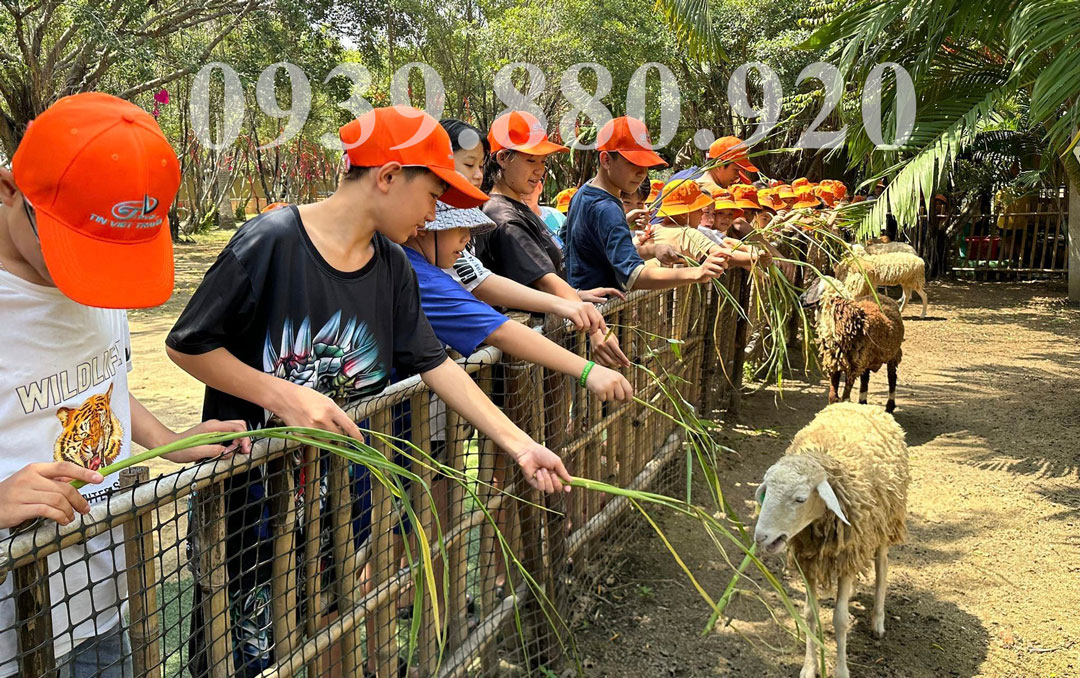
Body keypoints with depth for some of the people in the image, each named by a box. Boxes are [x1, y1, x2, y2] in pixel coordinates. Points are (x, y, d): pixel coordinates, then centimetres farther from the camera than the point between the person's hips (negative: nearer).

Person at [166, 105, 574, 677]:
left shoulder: (393, 266, 2)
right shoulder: (272, 241, -18)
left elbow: (434, 364, 3)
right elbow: (187, 345, -13)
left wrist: (521, 446, -1)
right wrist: (283, 396, -23)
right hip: (249, 488, -5)